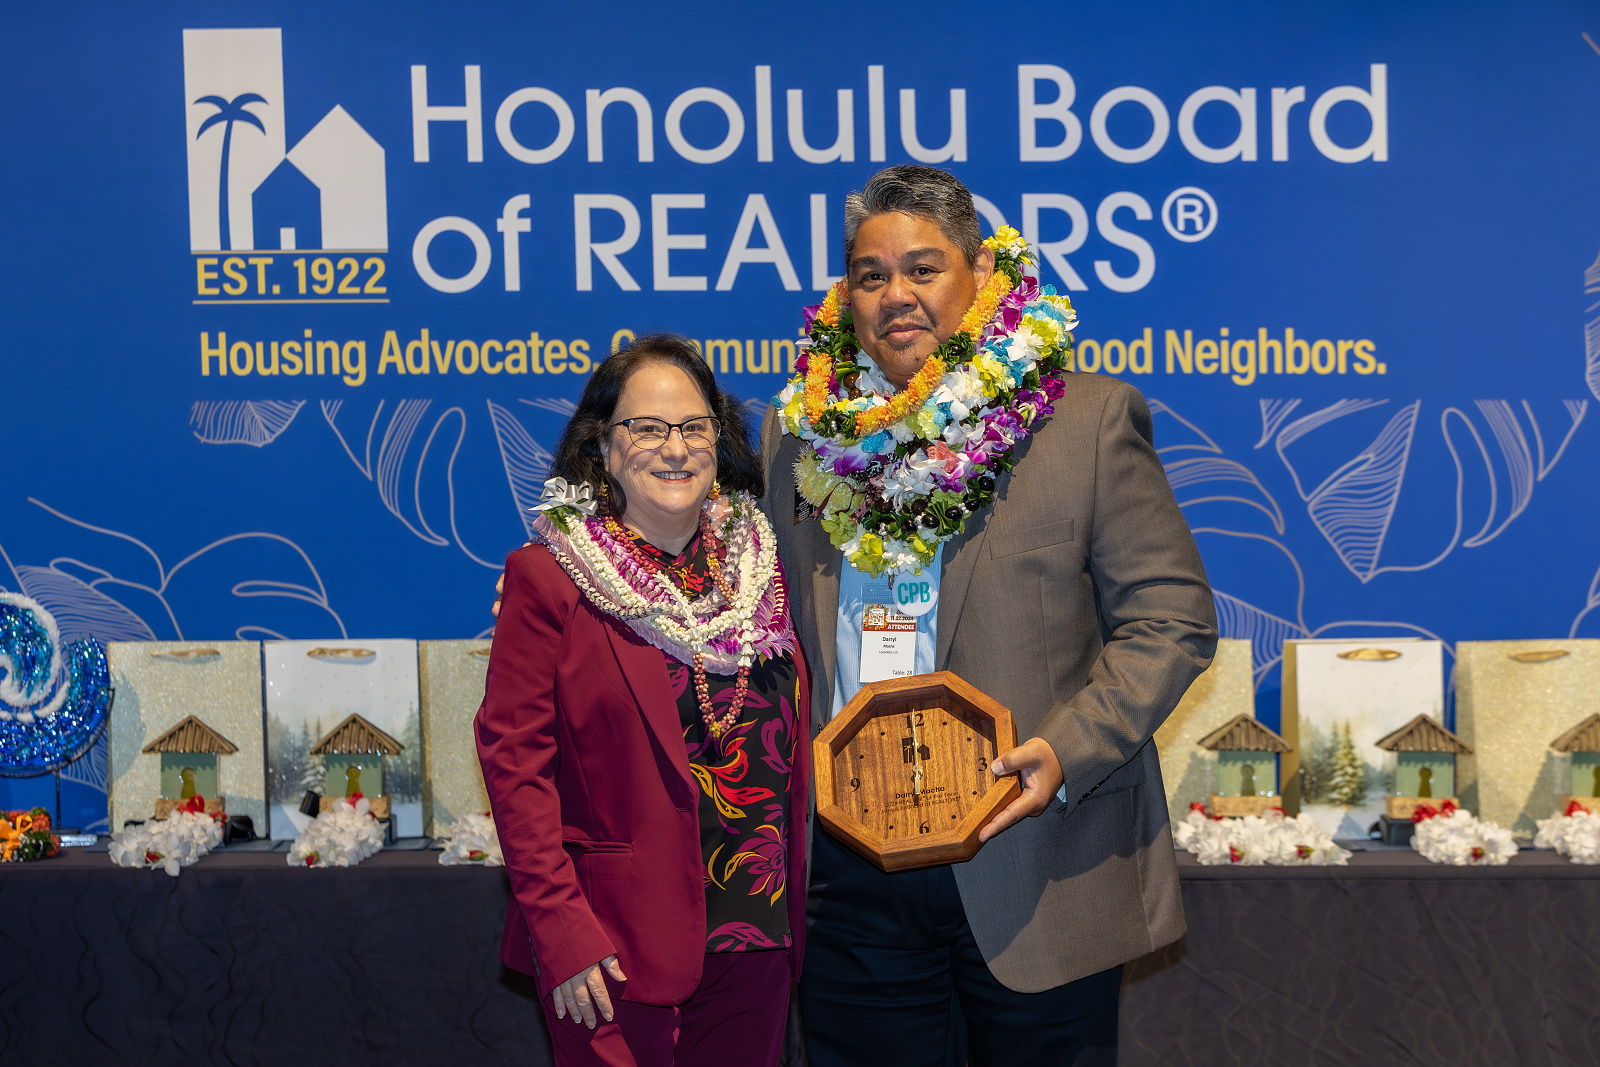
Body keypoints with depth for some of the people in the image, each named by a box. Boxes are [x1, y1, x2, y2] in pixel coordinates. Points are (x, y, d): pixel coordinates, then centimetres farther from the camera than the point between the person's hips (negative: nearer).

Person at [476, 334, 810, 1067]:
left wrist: (796, 907, 7)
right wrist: (561, 932, -16)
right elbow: (513, 759, -11)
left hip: (756, 941, 5)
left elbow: (792, 746, 12)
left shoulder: (759, 565, 7)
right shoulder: (547, 579, -7)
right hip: (616, 951, -4)